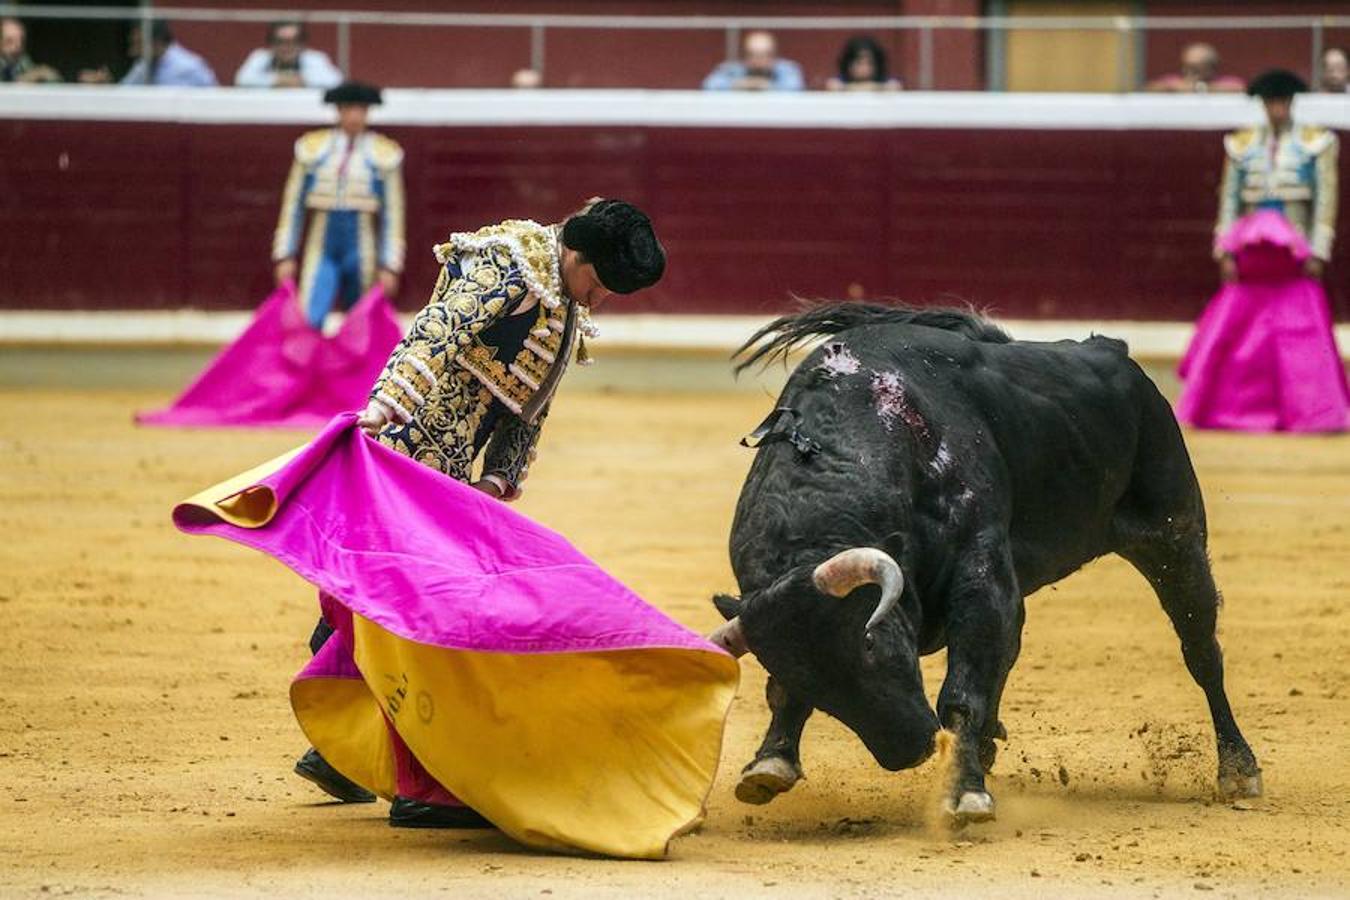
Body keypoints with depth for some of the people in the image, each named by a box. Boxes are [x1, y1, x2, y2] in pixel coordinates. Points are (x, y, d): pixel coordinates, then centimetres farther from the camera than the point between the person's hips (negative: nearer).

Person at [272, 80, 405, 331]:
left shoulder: (384, 155, 1)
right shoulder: (313, 148, 5)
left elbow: (393, 214, 3)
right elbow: (293, 205, 9)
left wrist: (390, 266, -1)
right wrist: (284, 255, 6)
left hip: (361, 253, 0)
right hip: (321, 251, 0)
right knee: (307, 322, -15)